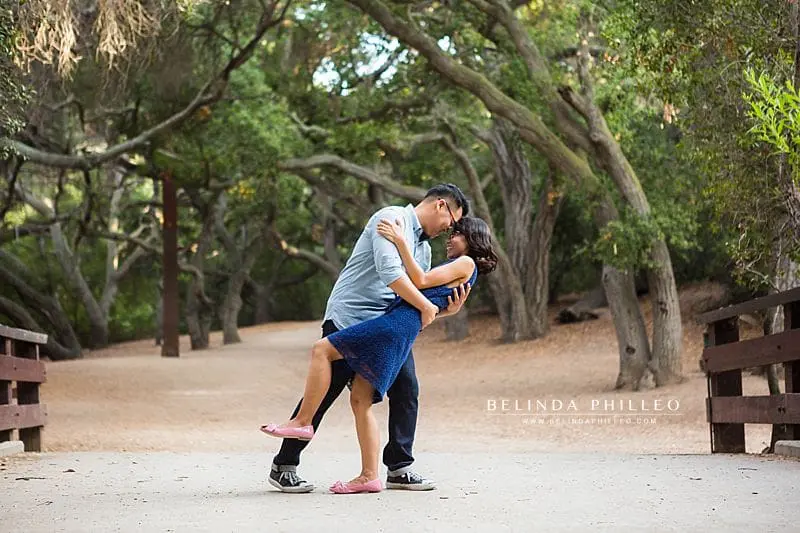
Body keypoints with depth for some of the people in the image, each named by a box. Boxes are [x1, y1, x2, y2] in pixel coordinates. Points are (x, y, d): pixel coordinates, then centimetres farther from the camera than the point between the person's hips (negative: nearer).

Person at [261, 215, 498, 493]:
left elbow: (420, 280, -4)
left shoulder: (466, 264, 4)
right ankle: (369, 476, 1)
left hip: (399, 322, -10)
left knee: (322, 349, -14)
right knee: (360, 400, 3)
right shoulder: (454, 269, 32)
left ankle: (302, 422, -14)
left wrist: (400, 241, -6)